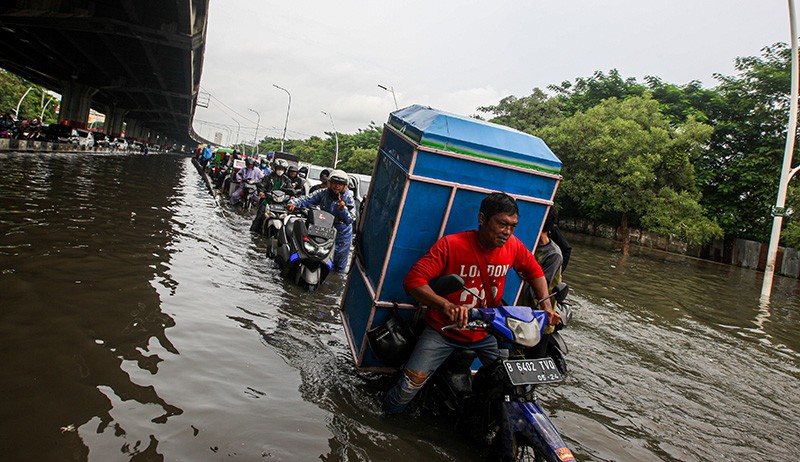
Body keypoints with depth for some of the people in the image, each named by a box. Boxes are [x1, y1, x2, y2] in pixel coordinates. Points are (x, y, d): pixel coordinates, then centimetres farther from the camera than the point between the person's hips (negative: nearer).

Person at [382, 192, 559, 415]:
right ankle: (390, 410, 18)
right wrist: (446, 305, -43)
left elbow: (534, 271, 12)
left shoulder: (513, 246, -8)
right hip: (443, 331, -4)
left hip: (486, 332, 4)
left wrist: (546, 305, -4)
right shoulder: (451, 244, -22)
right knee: (411, 384, -15)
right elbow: (413, 280, -28)